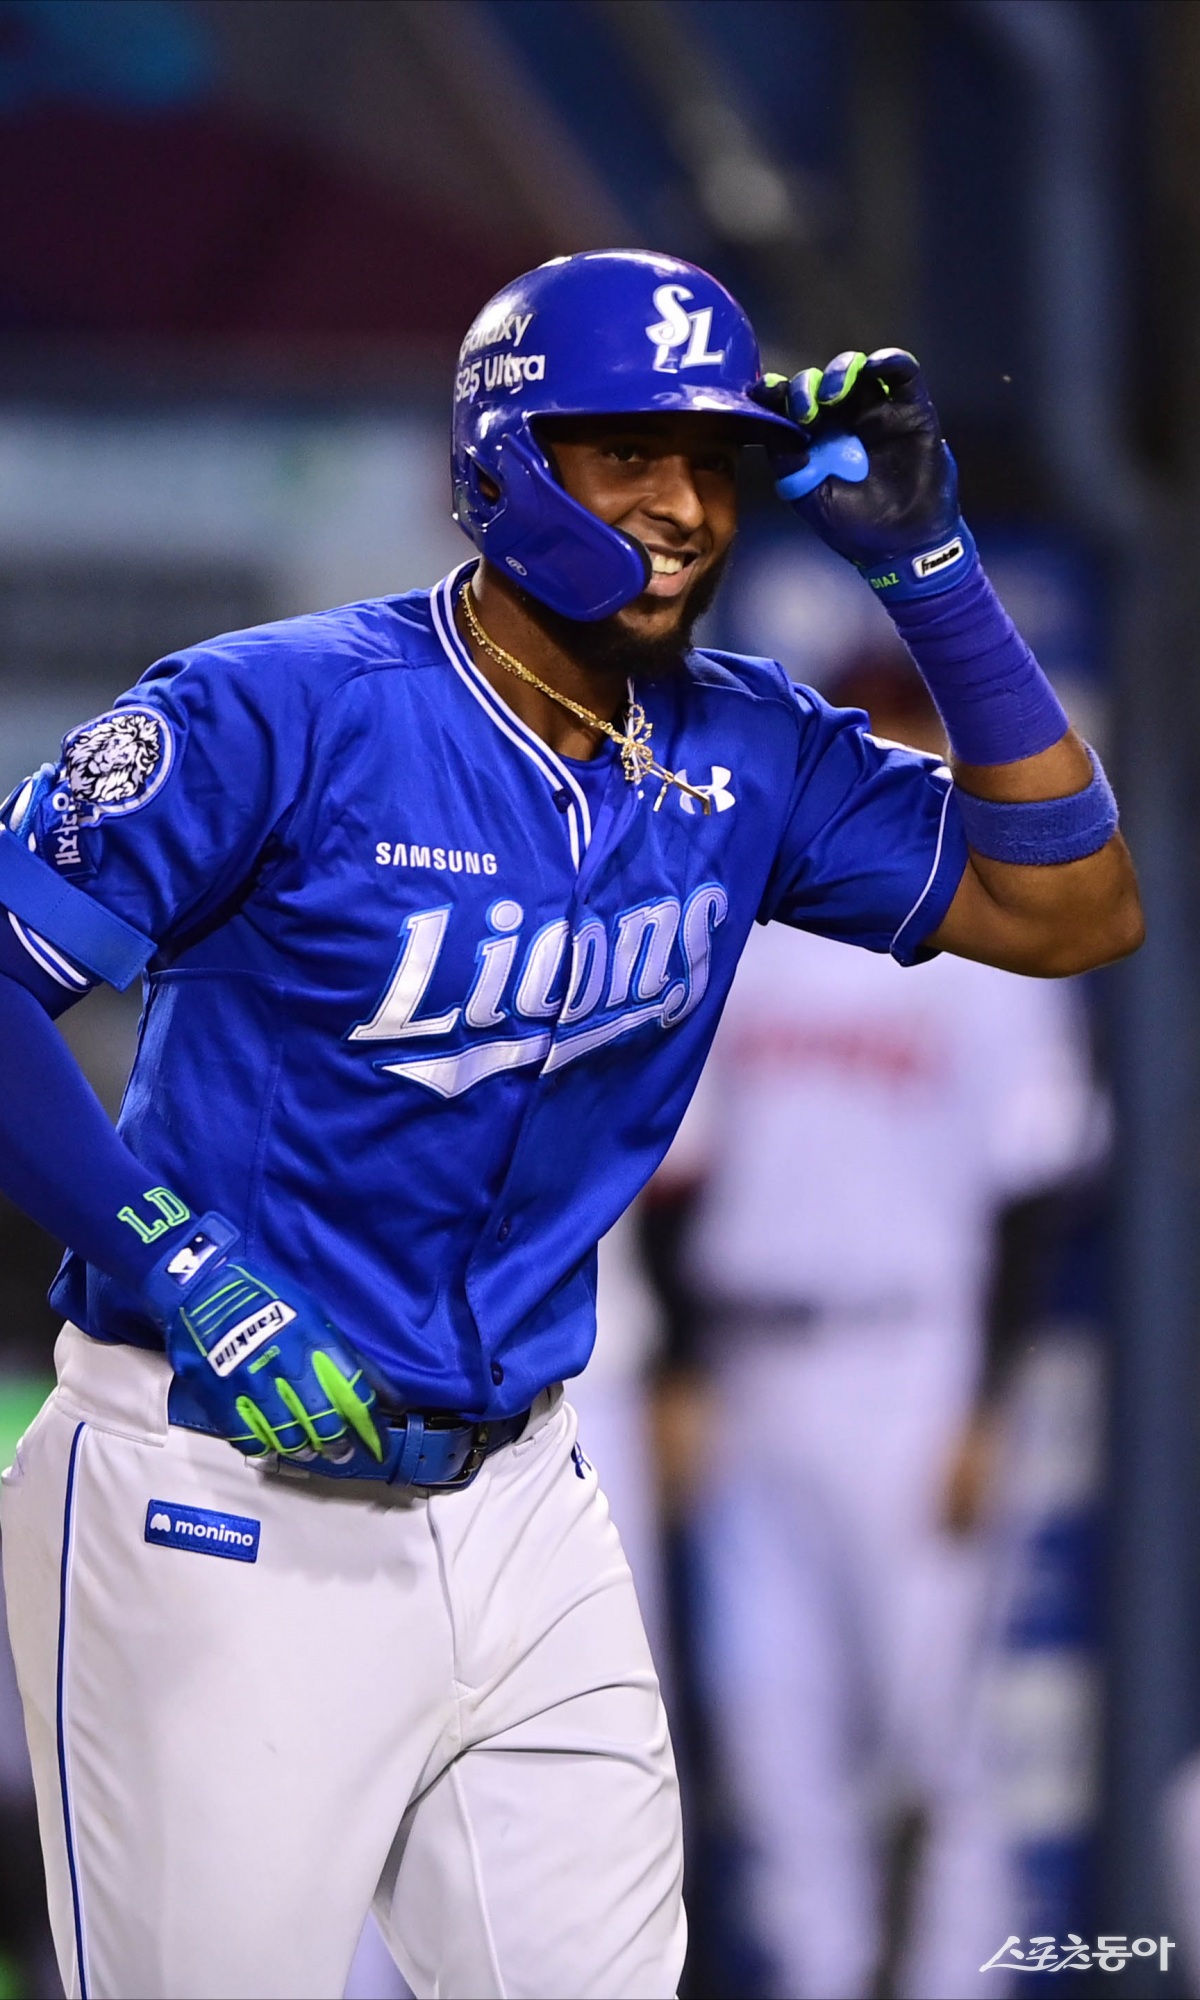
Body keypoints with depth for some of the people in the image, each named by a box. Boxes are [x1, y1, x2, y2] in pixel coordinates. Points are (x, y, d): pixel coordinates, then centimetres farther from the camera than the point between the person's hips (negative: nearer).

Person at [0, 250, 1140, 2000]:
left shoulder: (744, 758, 6)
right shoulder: (283, 715, -13)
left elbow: (1070, 908, 5)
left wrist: (931, 567, -2)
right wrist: (178, 1270, -20)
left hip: (517, 1507, 6)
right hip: (222, 1502, -6)